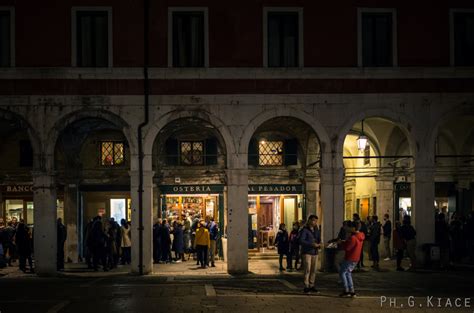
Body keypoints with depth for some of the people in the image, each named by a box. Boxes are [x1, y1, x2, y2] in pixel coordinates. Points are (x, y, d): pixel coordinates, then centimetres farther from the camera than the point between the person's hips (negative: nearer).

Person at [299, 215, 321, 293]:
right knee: (307, 269, -10)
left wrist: (319, 244, -8)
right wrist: (311, 244, -23)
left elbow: (319, 239, 16)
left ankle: (311, 285, 10)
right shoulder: (305, 230, -6)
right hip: (307, 252, -6)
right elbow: (301, 241, -15)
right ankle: (306, 286, -7)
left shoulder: (317, 230, 15)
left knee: (313, 270, 3)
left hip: (315, 252, 6)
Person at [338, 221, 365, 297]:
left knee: (342, 273, 3)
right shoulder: (360, 237, 8)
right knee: (348, 273, 19)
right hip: (356, 259, 9)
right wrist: (345, 242, 6)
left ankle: (346, 291, -1)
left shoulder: (353, 238, -23)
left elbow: (346, 248, -20)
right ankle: (352, 291, 15)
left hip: (350, 259, -9)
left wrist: (342, 242, -3)